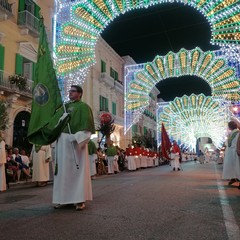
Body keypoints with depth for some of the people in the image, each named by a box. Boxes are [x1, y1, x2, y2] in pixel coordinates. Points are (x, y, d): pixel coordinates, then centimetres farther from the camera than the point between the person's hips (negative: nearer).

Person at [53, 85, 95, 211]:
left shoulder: (83, 106, 0)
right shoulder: (65, 106, 20)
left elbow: (86, 124, -10)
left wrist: (78, 138, -20)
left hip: (76, 141, -6)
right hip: (62, 141, 7)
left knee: (78, 169, -5)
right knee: (63, 169, 7)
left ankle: (80, 200, 0)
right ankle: (64, 198, 15)